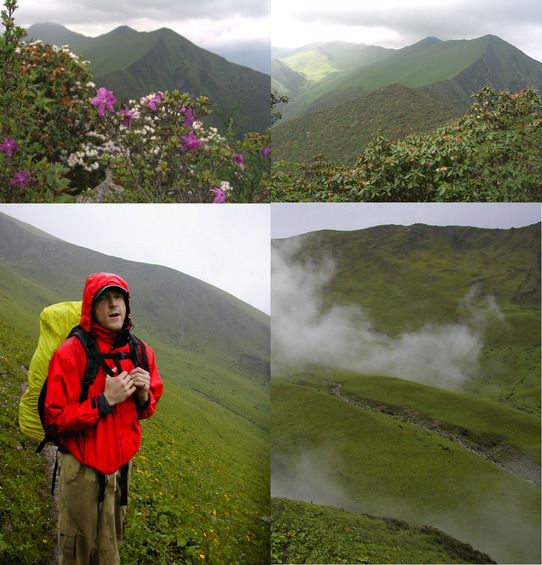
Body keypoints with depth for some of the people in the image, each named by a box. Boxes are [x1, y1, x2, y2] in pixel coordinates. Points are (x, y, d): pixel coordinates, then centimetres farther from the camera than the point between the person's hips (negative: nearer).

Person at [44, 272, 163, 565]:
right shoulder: (69, 353, -13)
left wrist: (144, 396, -7)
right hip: (81, 470, -4)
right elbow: (53, 421, -16)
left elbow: (149, 408, 17)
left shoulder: (141, 352, 4)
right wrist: (105, 400, -21)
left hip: (122, 464, 5)